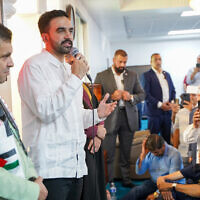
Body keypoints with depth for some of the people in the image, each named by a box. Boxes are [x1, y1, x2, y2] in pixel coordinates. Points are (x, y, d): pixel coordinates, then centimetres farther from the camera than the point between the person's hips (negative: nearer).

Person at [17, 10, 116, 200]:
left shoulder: (70, 69, 17)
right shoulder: (34, 66, -8)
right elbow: (46, 112, -19)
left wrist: (96, 114, 5)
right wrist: (75, 77, -17)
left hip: (76, 164, 8)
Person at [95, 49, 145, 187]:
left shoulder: (133, 75, 11)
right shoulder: (101, 76, 1)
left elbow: (142, 94, 11)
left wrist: (131, 97, -9)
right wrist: (111, 97, -18)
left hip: (128, 117, 3)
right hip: (110, 118, -3)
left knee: (126, 153, 12)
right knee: (108, 154, 1)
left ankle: (126, 180, 23)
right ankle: (109, 182, 11)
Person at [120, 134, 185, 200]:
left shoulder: (174, 154, -16)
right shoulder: (150, 153, -2)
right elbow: (139, 172, -3)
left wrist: (156, 194, -24)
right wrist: (143, 154, -18)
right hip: (153, 183, 4)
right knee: (135, 190, -22)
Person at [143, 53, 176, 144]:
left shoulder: (167, 74, 16)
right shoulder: (147, 75, -4)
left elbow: (173, 90, 19)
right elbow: (145, 94, -12)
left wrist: (171, 102, 0)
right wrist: (160, 104, -15)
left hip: (167, 110, 5)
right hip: (155, 111, -5)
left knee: (167, 137, 9)